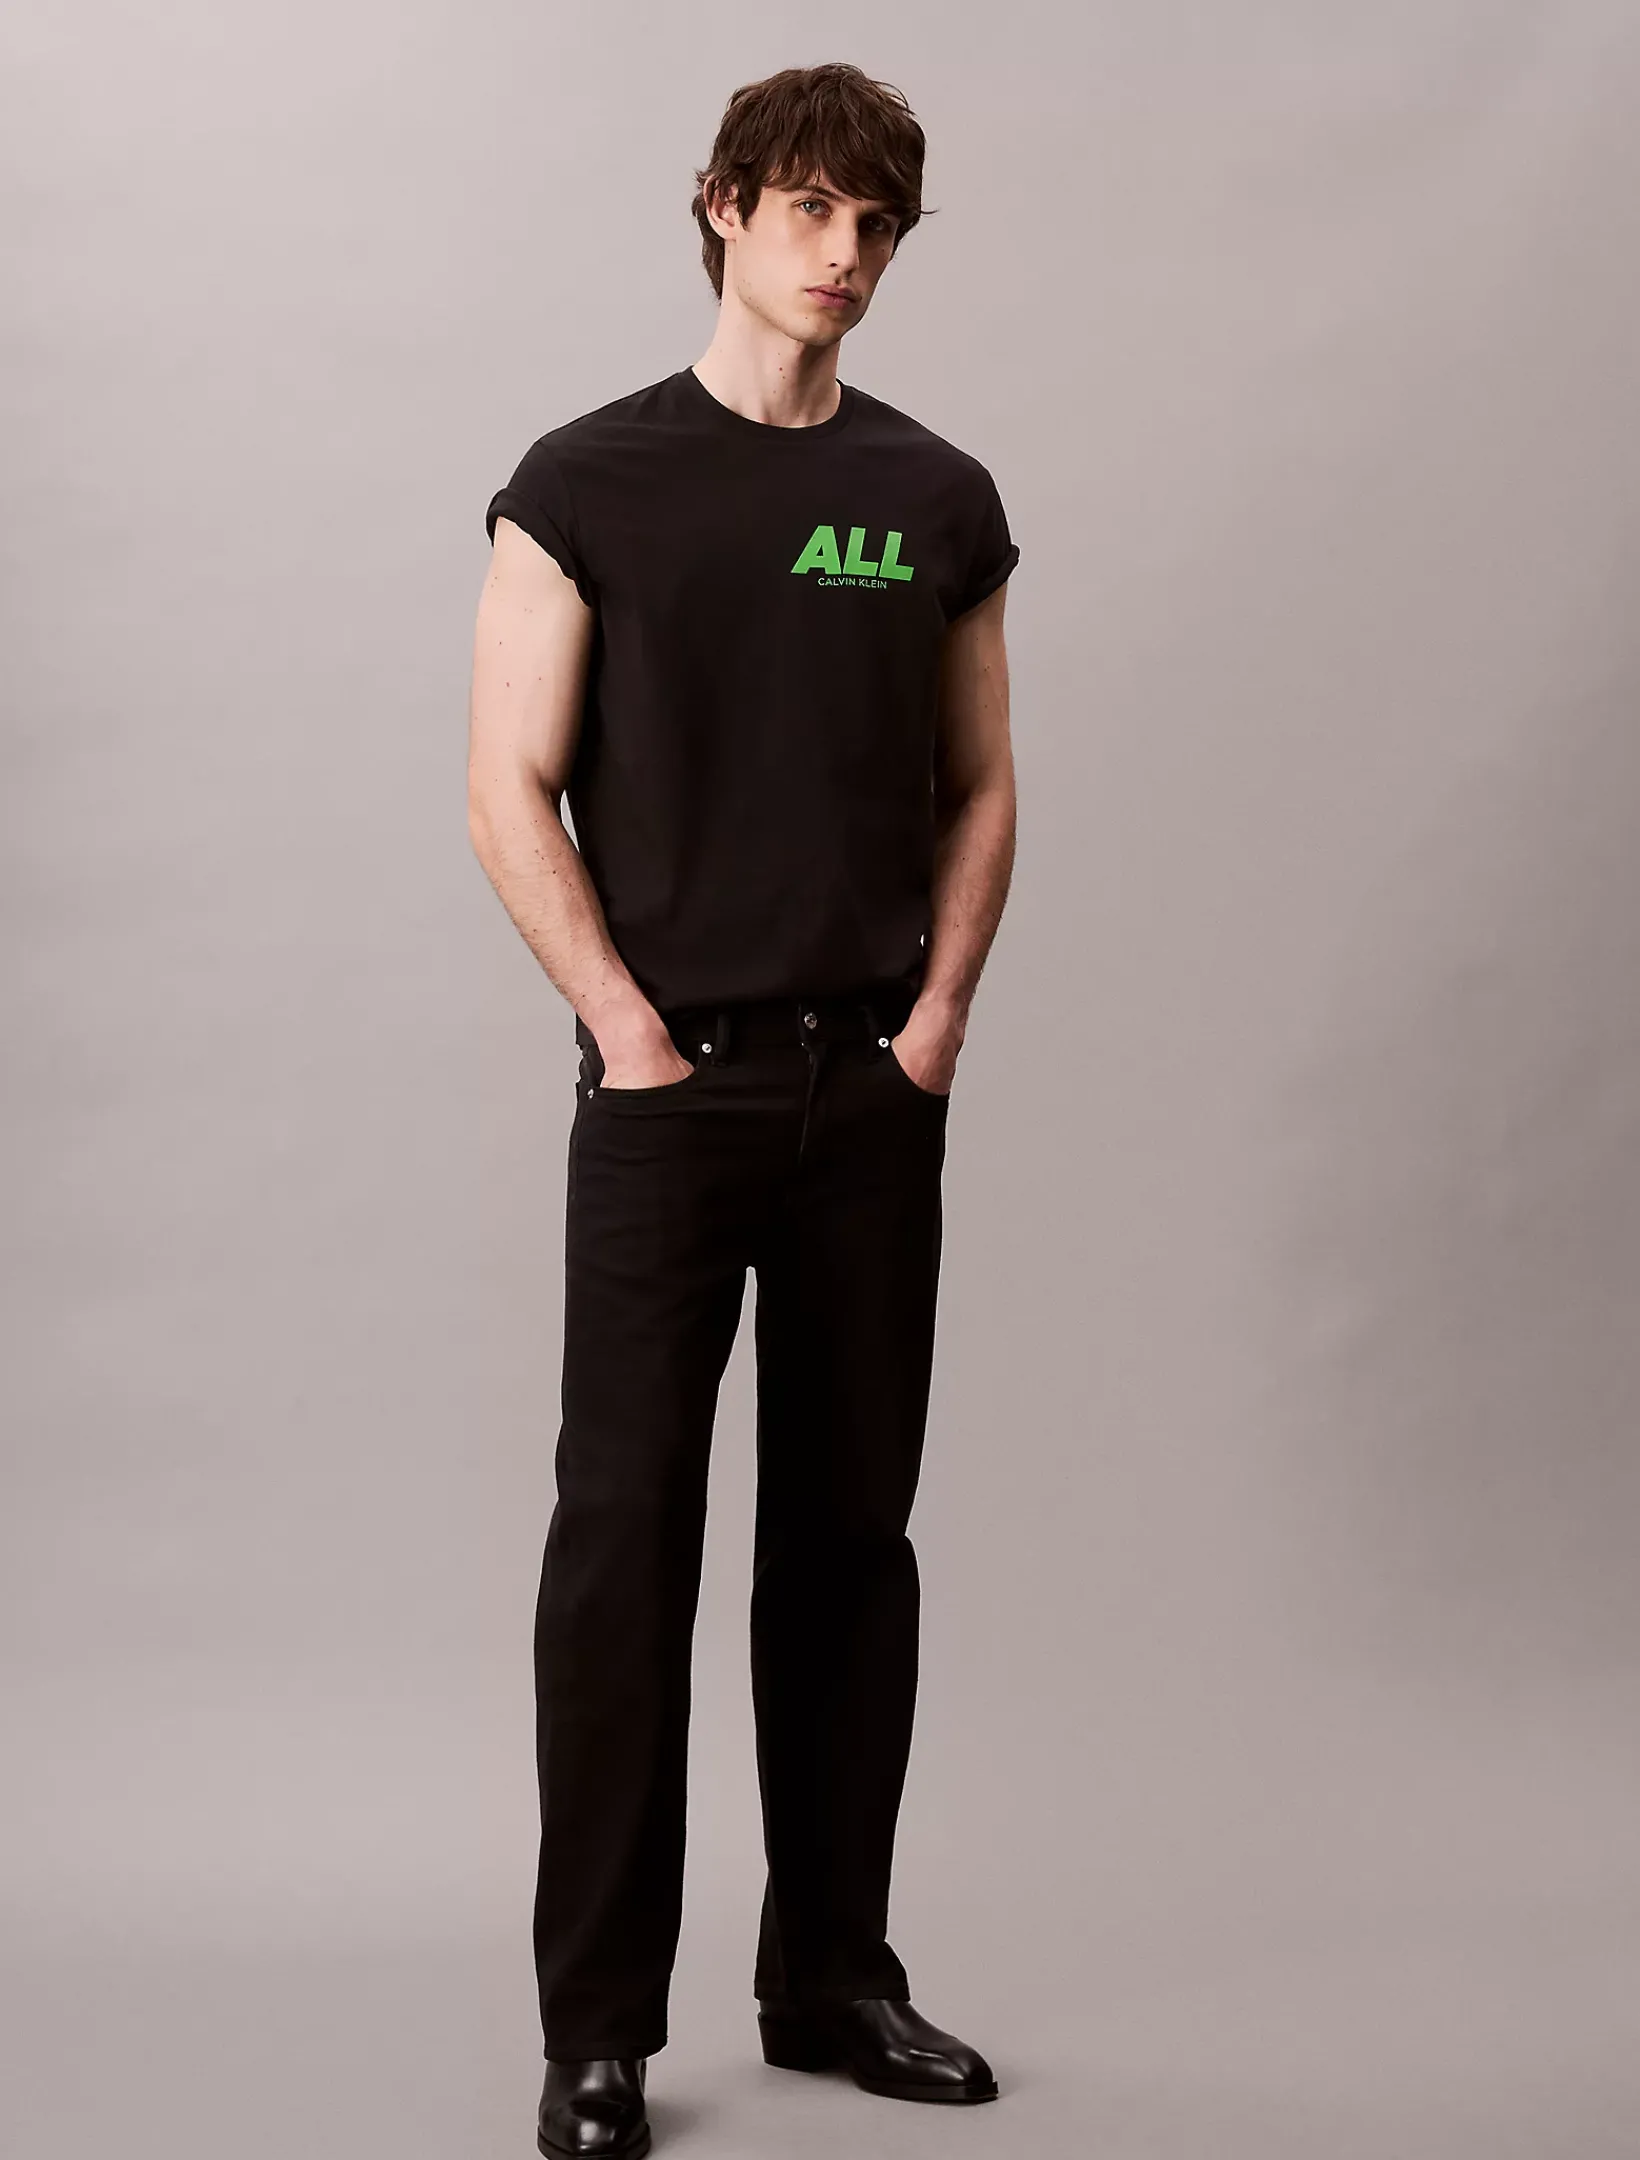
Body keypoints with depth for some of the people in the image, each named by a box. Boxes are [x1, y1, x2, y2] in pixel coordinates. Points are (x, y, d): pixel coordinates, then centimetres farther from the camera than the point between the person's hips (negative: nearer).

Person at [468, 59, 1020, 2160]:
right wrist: (631, 1032, -11)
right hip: (670, 1086, -4)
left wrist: (937, 1017, 1)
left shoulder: (940, 501, 9)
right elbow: (514, 792, -5)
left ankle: (832, 1975, 22)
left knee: (851, 1532, 10)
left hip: (877, 1085, 4)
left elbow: (979, 788, 13)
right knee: (626, 1539, -3)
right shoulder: (590, 485, -2)